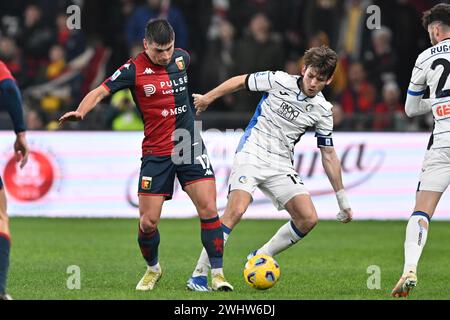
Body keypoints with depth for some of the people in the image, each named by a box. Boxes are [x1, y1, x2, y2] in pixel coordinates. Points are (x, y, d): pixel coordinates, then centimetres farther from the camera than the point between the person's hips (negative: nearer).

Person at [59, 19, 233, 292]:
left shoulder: (182, 57, 3)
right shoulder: (134, 69, -10)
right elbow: (100, 92, -15)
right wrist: (80, 112, -30)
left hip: (190, 146, 3)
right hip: (155, 153, -3)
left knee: (208, 210, -11)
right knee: (147, 223, -3)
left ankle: (217, 273, -2)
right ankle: (153, 269, 24)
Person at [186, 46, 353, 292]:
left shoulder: (322, 110, 3)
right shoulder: (280, 81, -8)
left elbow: (328, 155, 11)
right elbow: (240, 81, 5)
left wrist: (342, 198, 11)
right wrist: (207, 98, 11)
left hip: (281, 166, 5)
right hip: (251, 154, -4)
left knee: (308, 219, -11)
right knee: (235, 211, -24)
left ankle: (260, 258, 9)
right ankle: (199, 275, -19)